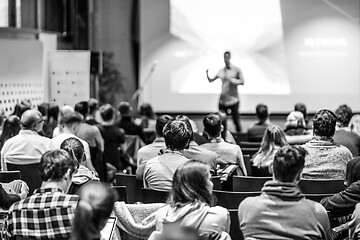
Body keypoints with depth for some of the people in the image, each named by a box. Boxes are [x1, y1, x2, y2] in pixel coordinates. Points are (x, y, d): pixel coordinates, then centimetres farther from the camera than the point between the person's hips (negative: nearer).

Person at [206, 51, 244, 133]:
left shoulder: (236, 70, -2)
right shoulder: (221, 71, 8)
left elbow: (242, 82, -6)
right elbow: (210, 80, 13)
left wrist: (231, 80, -19)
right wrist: (207, 74, -6)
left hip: (233, 100, -3)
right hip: (223, 100, 3)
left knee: (236, 121, 0)